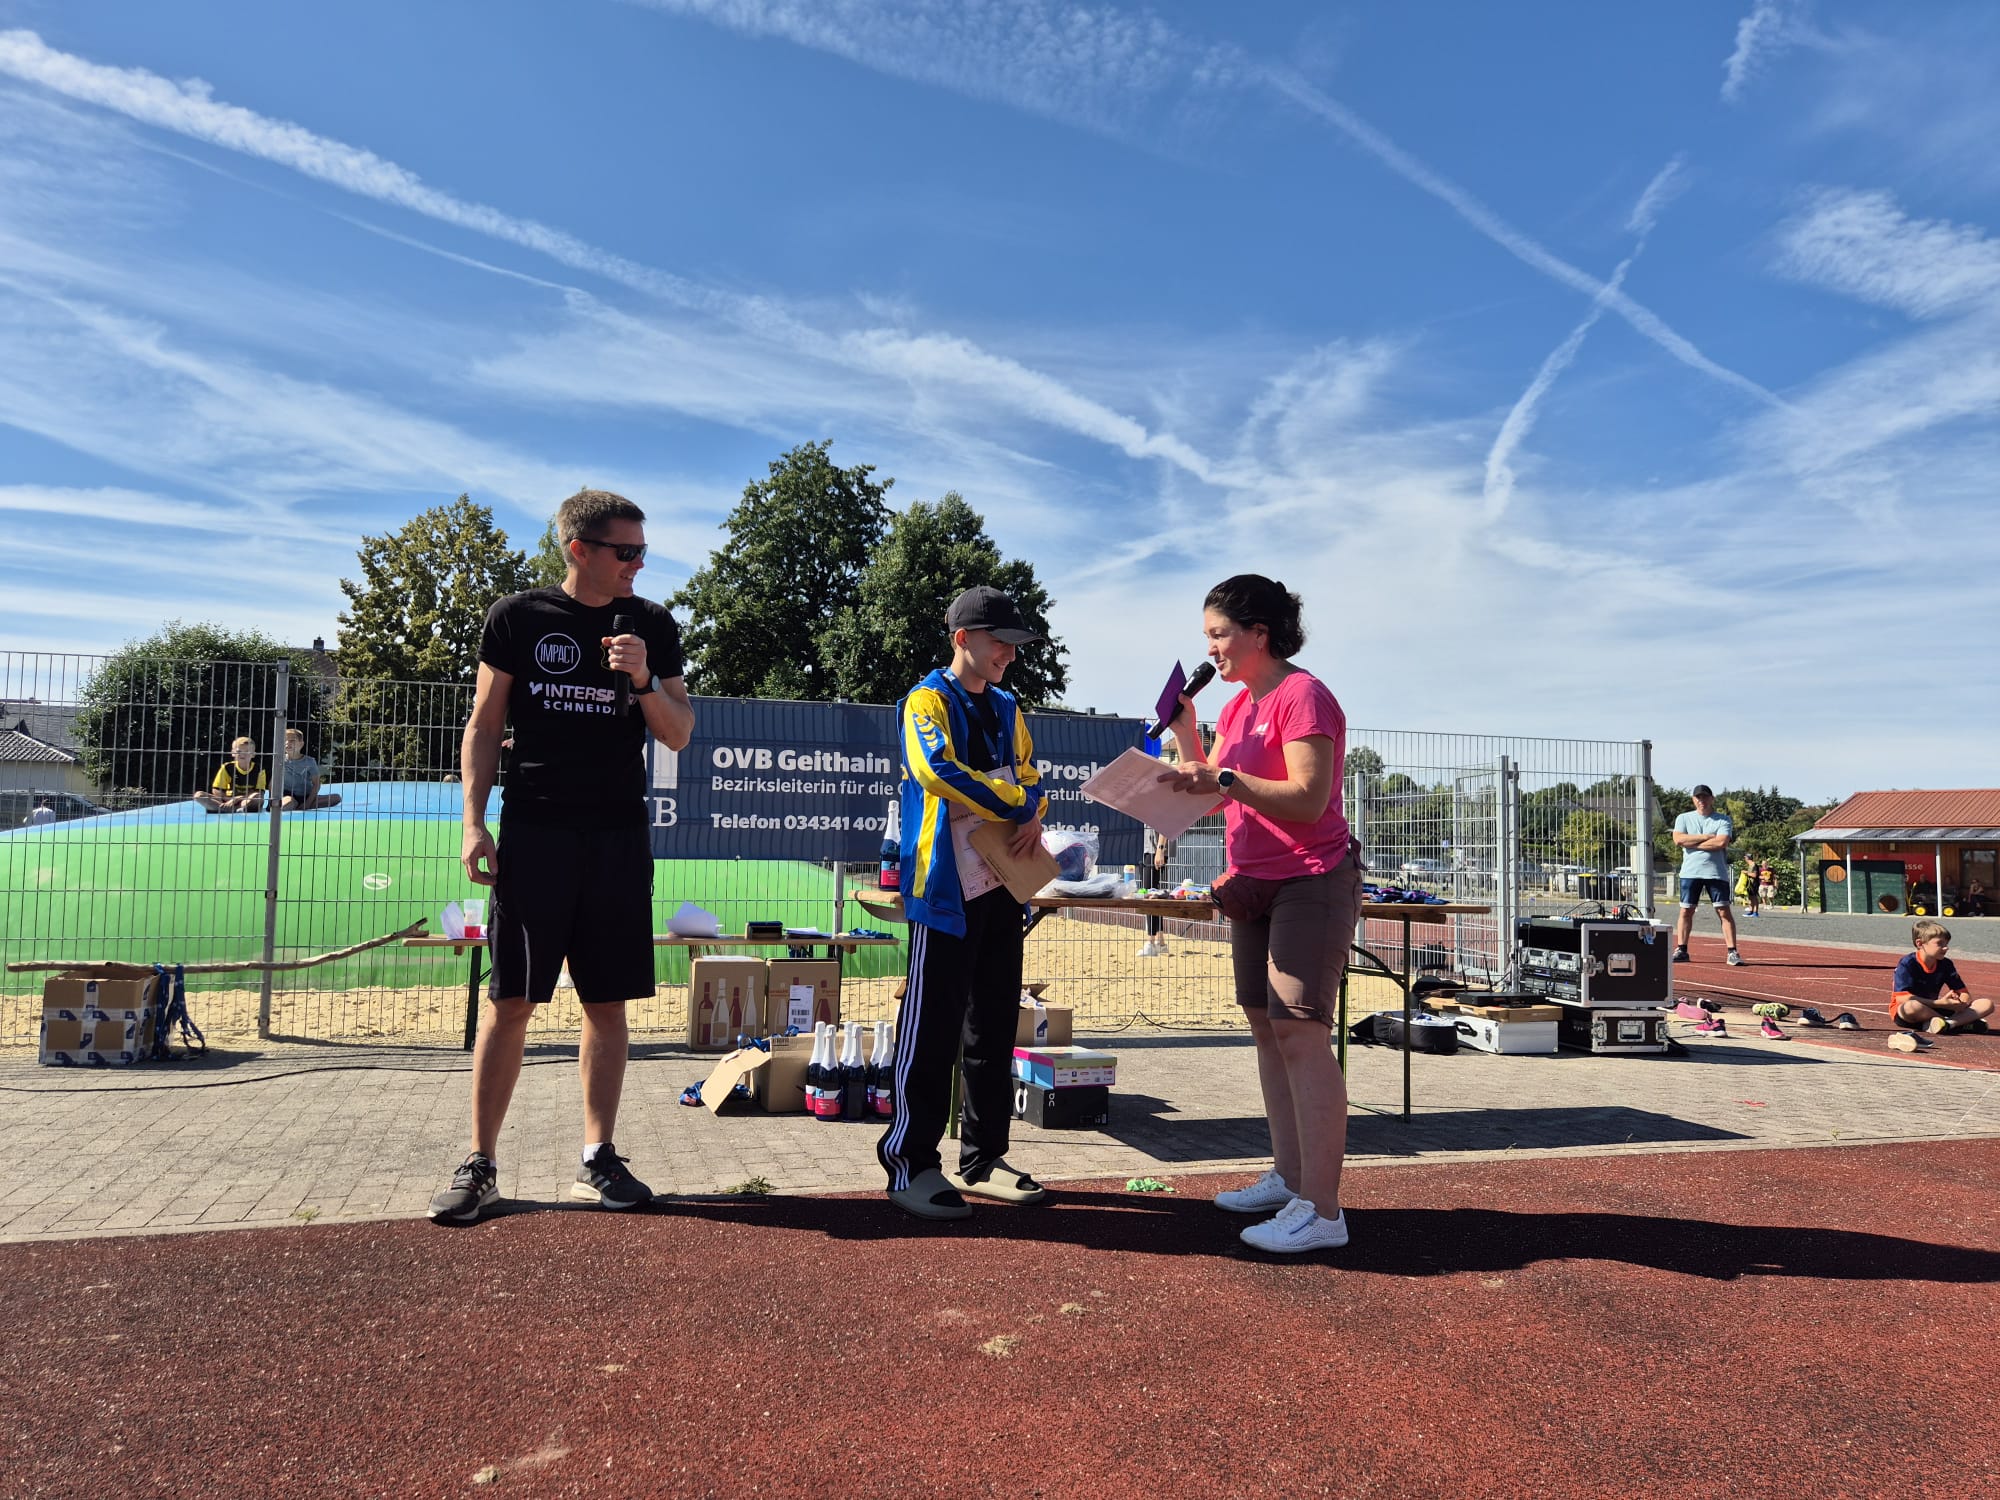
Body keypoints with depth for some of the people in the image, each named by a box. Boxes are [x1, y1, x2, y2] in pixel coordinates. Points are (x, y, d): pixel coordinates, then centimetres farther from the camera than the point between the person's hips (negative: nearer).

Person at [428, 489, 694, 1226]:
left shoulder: (654, 626, 7)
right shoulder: (517, 617, 2)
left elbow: (680, 735, 6)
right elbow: (484, 726, 4)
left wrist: (644, 680, -12)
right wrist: (474, 823, -4)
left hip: (619, 836, 2)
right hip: (533, 832, -2)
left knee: (607, 1003, 5)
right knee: (509, 1000, 0)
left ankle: (597, 1159, 17)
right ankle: (480, 1164, 12)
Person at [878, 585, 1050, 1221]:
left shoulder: (1008, 709, 17)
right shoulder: (928, 701, -6)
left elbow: (1030, 775, 17)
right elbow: (938, 768, -23)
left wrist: (1033, 815, -7)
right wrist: (1017, 805, -16)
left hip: (1003, 884, 8)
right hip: (946, 888, -7)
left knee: (994, 1025, 12)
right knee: (932, 1026, -3)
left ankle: (983, 1159, 23)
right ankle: (911, 1164, 7)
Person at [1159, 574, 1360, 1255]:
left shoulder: (1303, 696, -14)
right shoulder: (1237, 706, 14)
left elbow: (1309, 799, -22)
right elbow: (1211, 789, 14)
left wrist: (1225, 779, -26)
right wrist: (1183, 728, 3)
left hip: (1311, 884, -9)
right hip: (1256, 885, 10)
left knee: (1300, 1033, -12)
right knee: (1267, 1029, 11)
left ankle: (1321, 1210, -9)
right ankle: (1288, 1178, 22)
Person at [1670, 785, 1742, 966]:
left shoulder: (1723, 820, 5)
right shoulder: (1684, 818, 11)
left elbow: (1721, 842, -12)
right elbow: (1678, 839, -7)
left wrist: (1692, 843, -8)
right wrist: (1707, 837, -9)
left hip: (1716, 872, -2)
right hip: (1690, 872, 2)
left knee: (1724, 911, -5)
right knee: (1685, 911, 3)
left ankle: (1733, 952, -4)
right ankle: (1681, 950, 10)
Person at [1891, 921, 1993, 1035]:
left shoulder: (1946, 965, 4)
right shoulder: (1907, 964, -15)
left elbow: (1964, 994, 6)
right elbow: (1902, 998, -25)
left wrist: (1961, 1003, -20)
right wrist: (1940, 1003, -26)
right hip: (1903, 1013, -7)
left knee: (1987, 1004, -4)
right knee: (1913, 1006, -44)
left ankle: (1946, 1023, -29)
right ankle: (1961, 1023, -20)